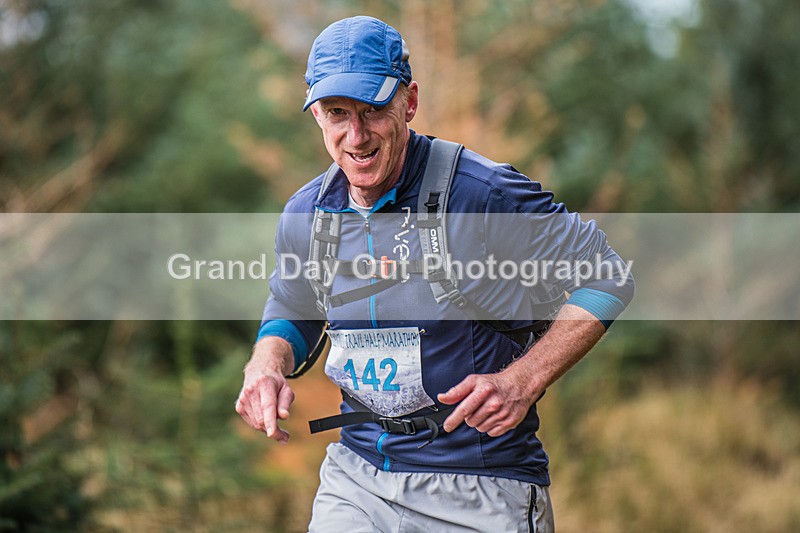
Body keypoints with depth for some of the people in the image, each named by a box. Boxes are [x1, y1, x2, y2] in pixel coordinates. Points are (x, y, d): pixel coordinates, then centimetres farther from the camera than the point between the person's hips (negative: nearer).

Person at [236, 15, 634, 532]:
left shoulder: (484, 193, -16)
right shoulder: (304, 215, 1)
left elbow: (608, 278, -8)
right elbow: (290, 315, 21)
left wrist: (522, 382, -18)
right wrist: (267, 366, -2)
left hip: (480, 490, -4)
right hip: (355, 479, 4)